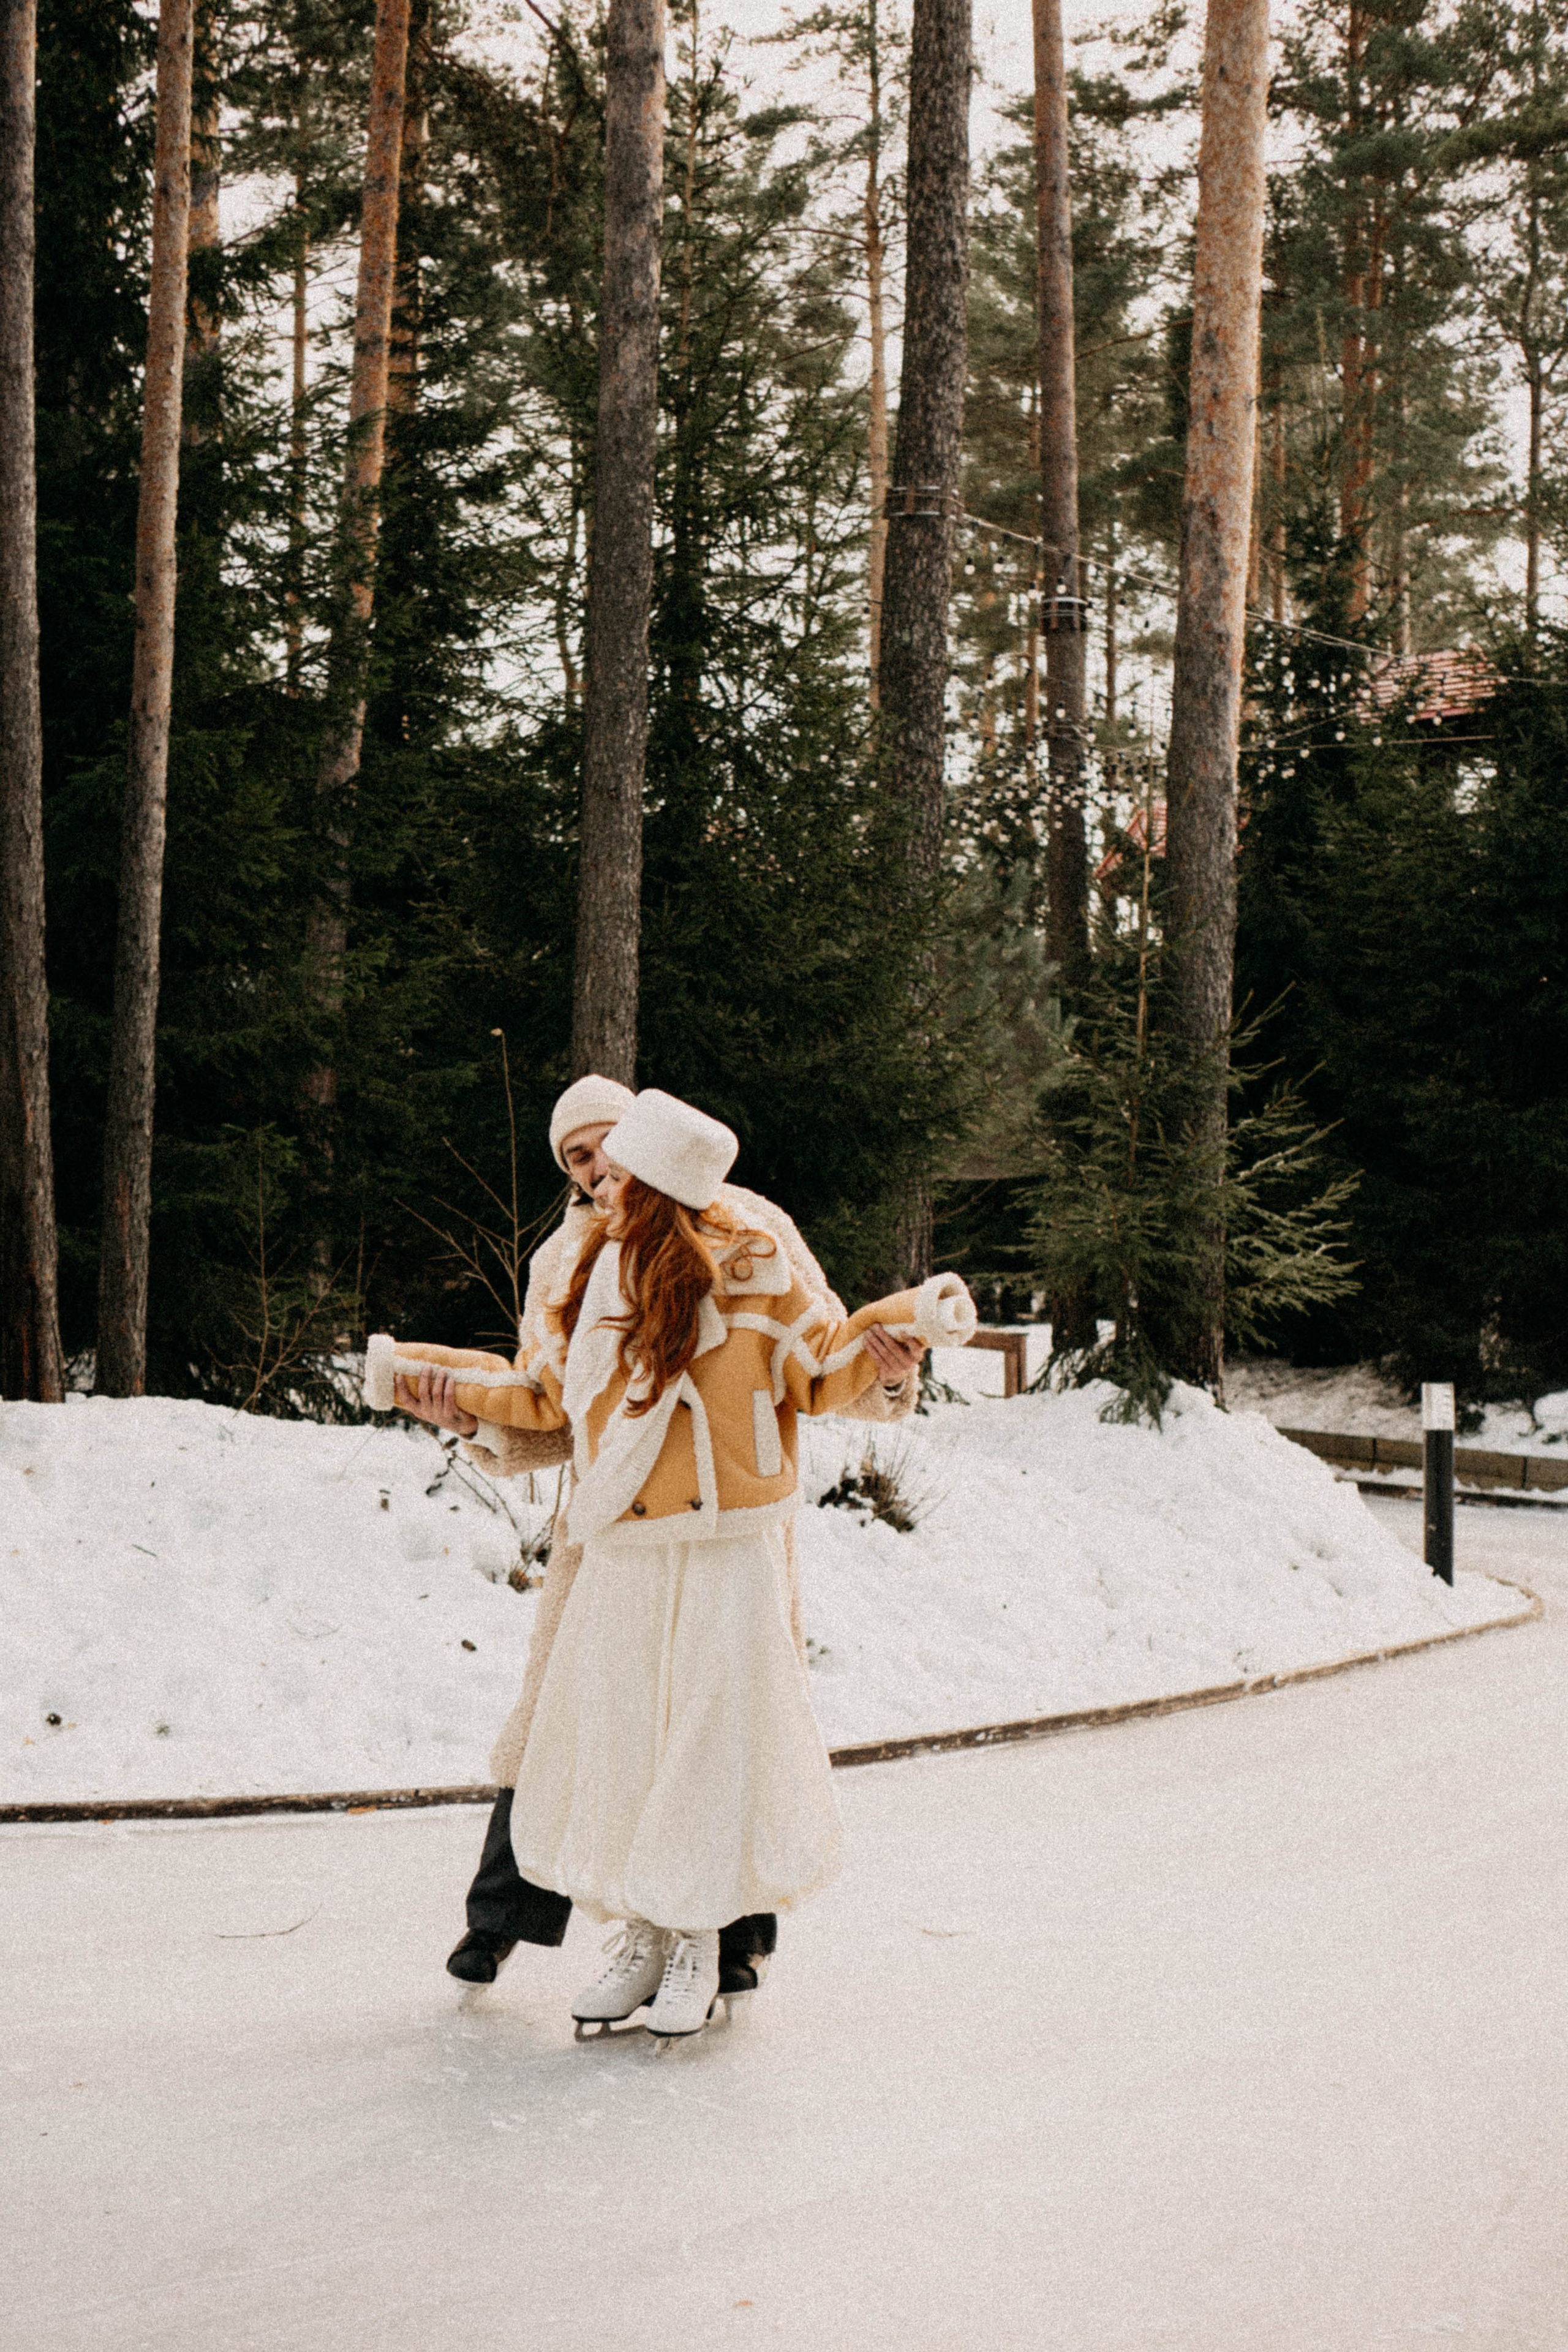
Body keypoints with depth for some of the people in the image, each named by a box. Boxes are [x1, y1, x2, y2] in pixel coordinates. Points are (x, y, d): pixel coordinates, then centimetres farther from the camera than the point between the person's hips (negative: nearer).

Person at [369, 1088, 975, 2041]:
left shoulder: (747, 1271, -6)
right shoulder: (600, 1279, 9)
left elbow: (825, 1373, 0)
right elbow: (545, 1396, 21)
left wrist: (901, 1321, -15)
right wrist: (423, 1372, 22)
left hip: (722, 1552, -5)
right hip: (622, 1558, 5)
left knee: (709, 1732, 0)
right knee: (614, 1739, 6)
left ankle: (698, 1945, 16)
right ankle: (643, 1936, 22)